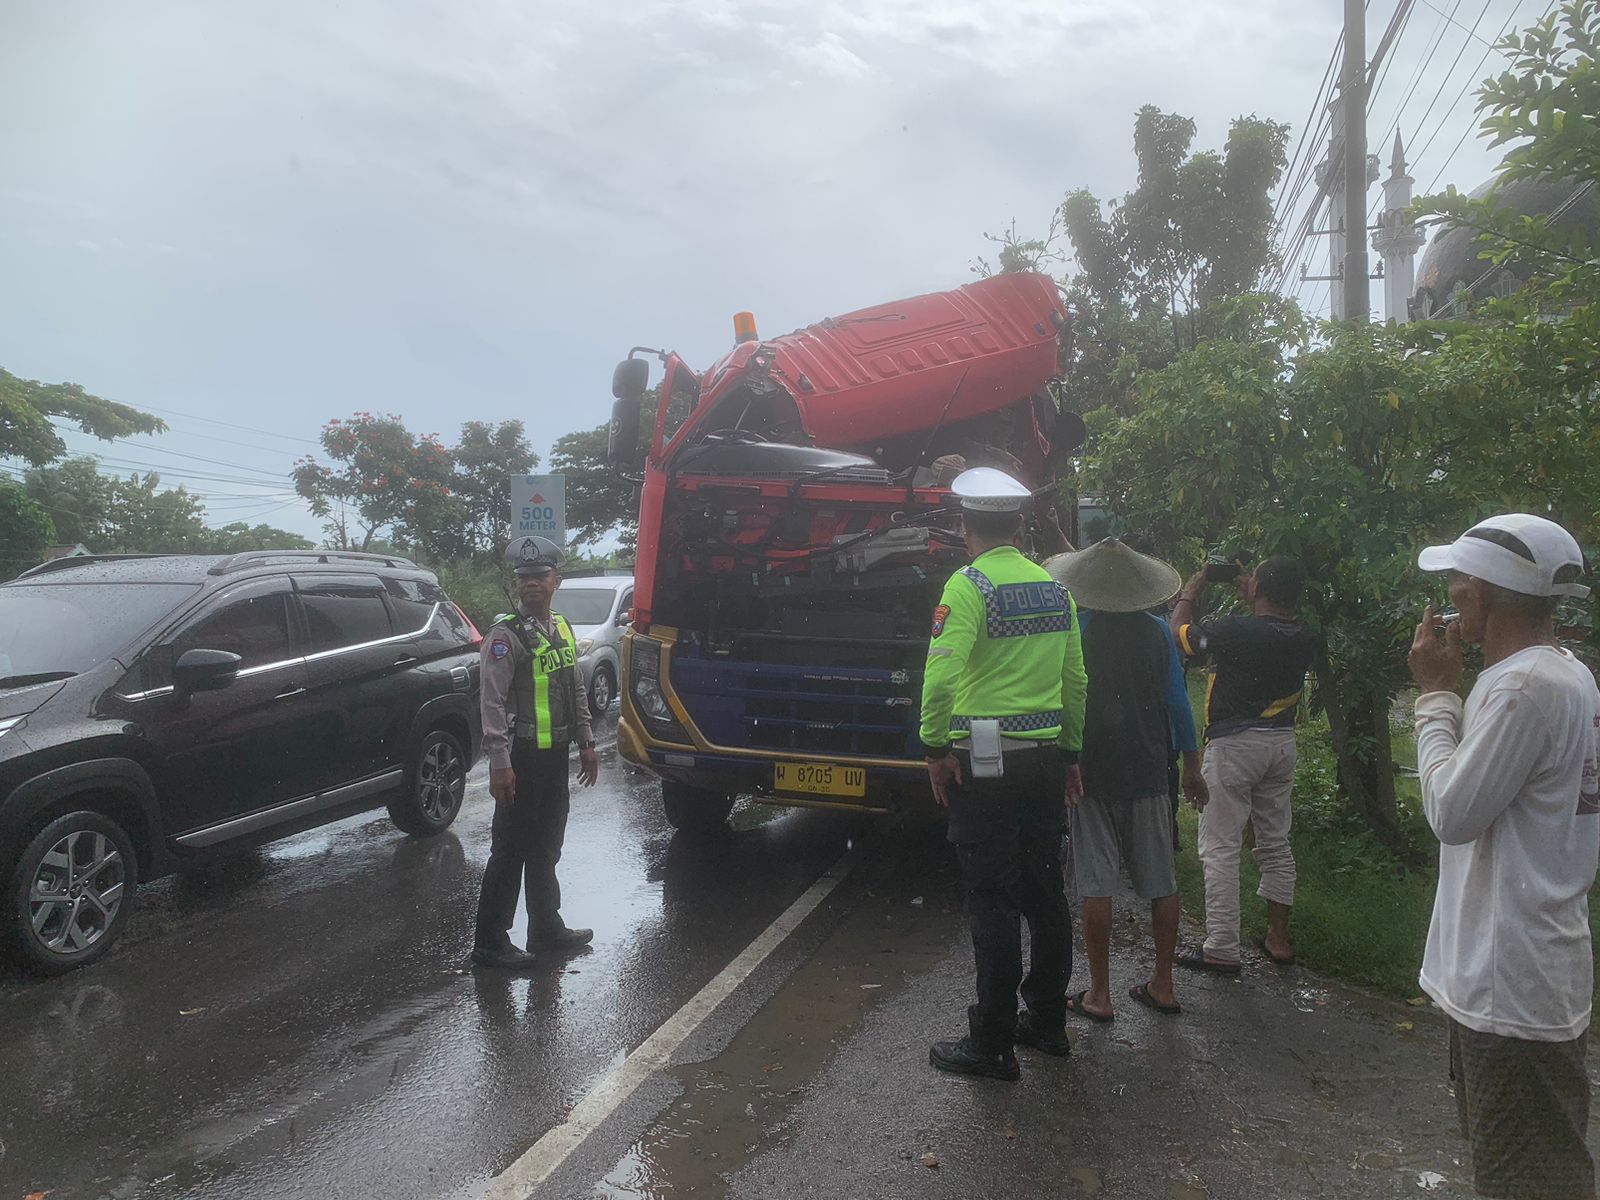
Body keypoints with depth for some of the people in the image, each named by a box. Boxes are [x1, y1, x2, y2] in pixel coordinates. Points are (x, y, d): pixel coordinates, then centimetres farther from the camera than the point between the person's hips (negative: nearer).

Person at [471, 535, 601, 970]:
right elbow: (493, 702, -19)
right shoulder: (506, 635, -13)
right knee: (510, 850, -1)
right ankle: (490, 943, 9)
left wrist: (585, 743, 16)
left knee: (545, 846, 18)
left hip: (556, 754, 8)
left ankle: (547, 927, 31)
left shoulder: (562, 628, 12)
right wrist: (499, 763, -24)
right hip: (522, 756, -8)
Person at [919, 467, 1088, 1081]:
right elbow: (1075, 680, 13)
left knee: (993, 903, 0)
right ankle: (1047, 1022, 28)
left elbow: (941, 674, -22)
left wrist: (935, 746, -12)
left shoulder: (970, 585, -11)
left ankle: (992, 1043, 9)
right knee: (1043, 892, 15)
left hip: (984, 761, -7)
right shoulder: (1055, 589, 10)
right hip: (1045, 758, 7)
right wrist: (1070, 752, 21)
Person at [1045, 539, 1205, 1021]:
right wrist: (1191, 766, 15)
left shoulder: (1074, 630, -8)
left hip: (1092, 773, -3)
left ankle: (1099, 994, 8)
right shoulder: (1157, 632, 2)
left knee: (1095, 883, 2)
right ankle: (1162, 985, 22)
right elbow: (1177, 704, 6)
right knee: (1161, 881, 13)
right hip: (1149, 773, 4)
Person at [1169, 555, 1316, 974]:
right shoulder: (1304, 640, -2)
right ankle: (1278, 938, 25)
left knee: (1220, 849, -1)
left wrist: (1190, 591, 11)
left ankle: (1221, 949, 1)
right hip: (1281, 743, 7)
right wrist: (1249, 600, 24)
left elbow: (1178, 633, -3)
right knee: (1275, 842, 17)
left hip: (1233, 745, -6)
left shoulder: (1236, 631, -19)